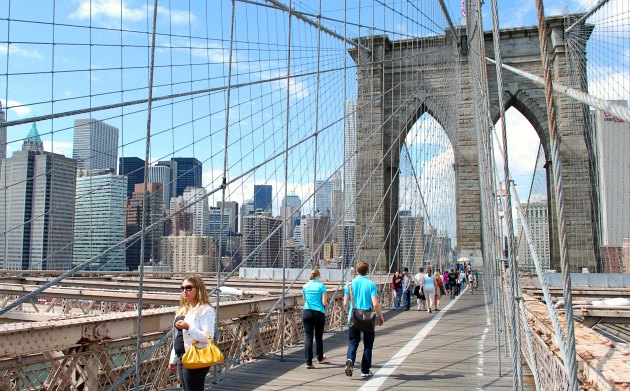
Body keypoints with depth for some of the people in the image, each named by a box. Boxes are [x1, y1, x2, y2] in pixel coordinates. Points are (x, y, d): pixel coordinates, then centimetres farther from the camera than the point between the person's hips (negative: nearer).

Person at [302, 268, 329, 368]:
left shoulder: (305, 286, 5)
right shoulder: (321, 286, -5)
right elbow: (324, 303, -7)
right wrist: (326, 305, 14)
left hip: (307, 313, 2)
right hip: (319, 313, -2)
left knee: (308, 338, 0)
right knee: (319, 337, 15)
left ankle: (309, 362, -7)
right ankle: (320, 358, 34)